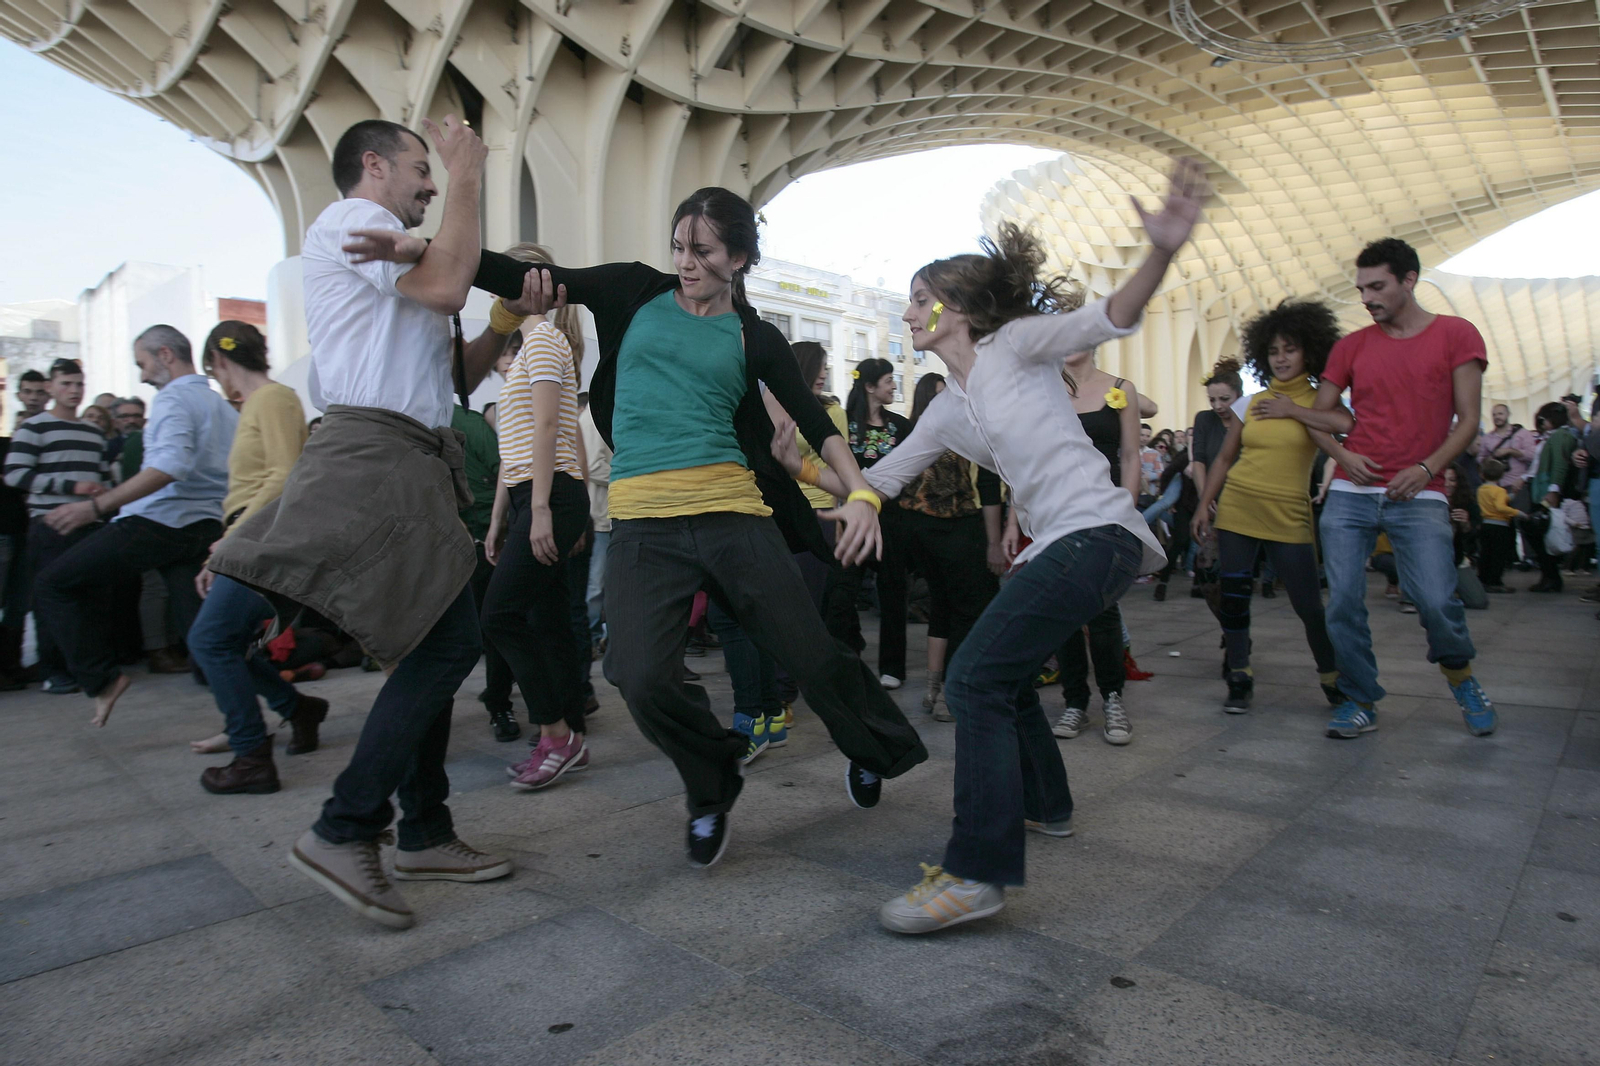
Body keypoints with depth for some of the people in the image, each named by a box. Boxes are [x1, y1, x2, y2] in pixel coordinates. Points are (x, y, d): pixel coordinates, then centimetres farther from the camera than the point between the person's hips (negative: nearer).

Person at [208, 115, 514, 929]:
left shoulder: (384, 250, 30)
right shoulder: (351, 219, 2)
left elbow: (452, 381, 25)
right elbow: (445, 285, -17)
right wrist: (467, 178, -4)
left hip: (411, 463, 10)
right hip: (374, 453, -10)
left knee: (437, 647, 9)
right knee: (448, 643, -16)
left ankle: (425, 835, 16)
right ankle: (343, 831, -7)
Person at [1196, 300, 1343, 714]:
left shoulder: (1321, 403, 2)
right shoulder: (1252, 403, 9)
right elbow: (1224, 459, 14)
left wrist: (1293, 410, -10)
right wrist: (1204, 504, 9)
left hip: (1288, 517, -2)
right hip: (1236, 509, 3)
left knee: (1309, 605, -1)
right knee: (1233, 597, 2)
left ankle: (1333, 679, 21)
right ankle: (1239, 678, 16)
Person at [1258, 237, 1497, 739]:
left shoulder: (1456, 334, 5)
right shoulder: (1352, 346, 11)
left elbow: (1468, 420, 2)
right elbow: (1320, 415, 16)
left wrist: (1426, 468, -12)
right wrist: (1342, 452, -3)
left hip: (1418, 496, -2)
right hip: (1350, 494, 3)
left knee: (1435, 600, -12)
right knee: (1343, 603, -3)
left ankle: (1460, 677, 20)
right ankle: (1361, 701, 13)